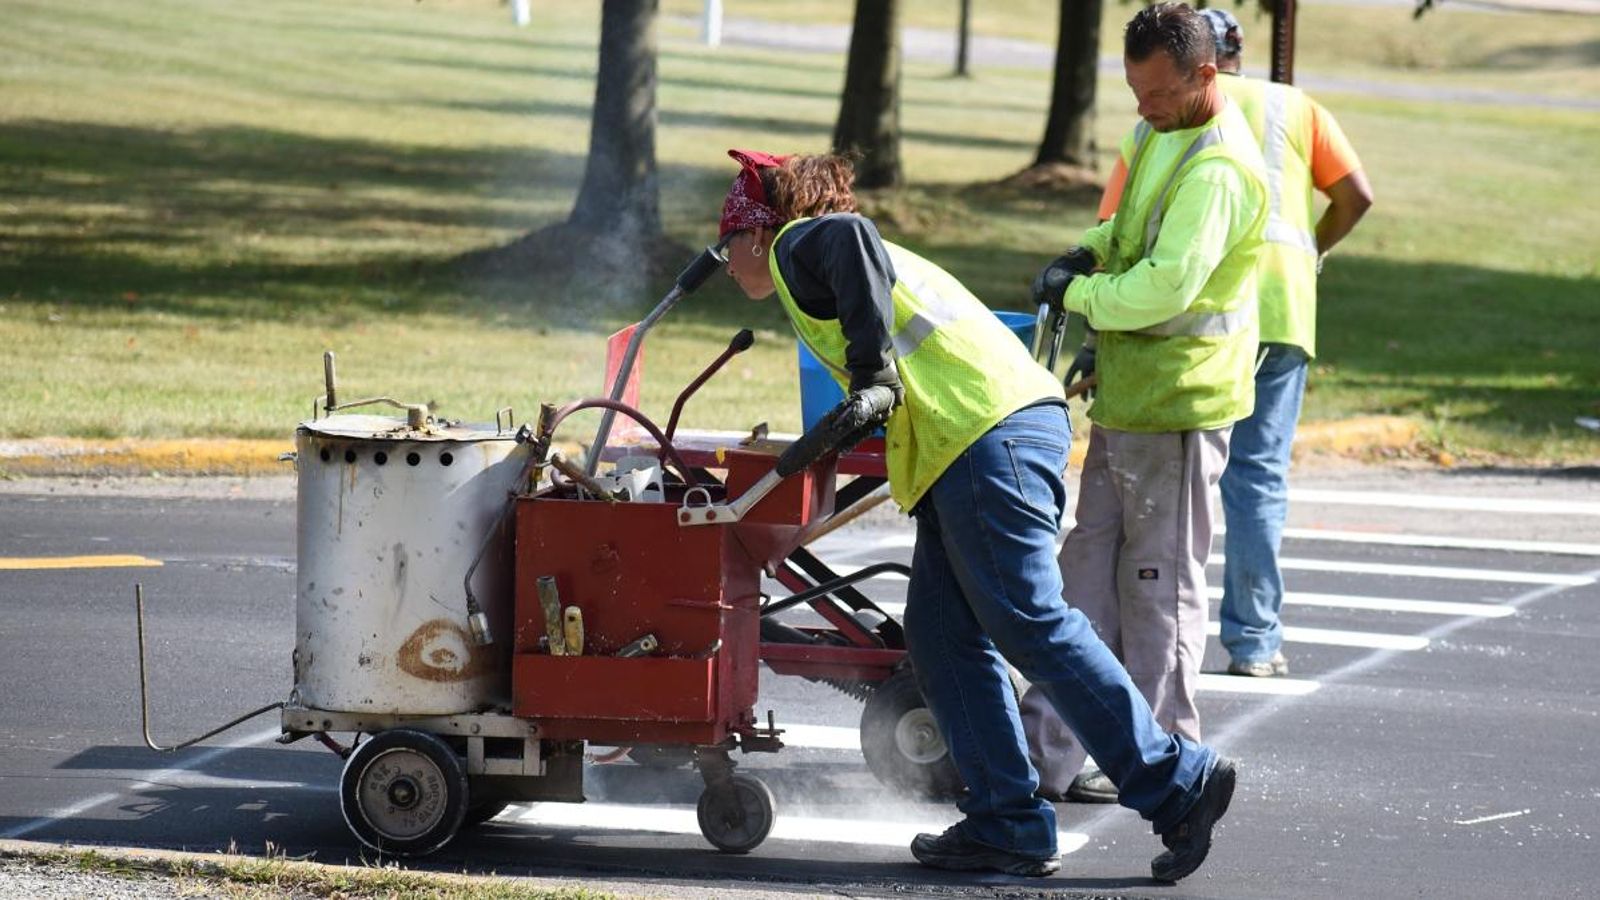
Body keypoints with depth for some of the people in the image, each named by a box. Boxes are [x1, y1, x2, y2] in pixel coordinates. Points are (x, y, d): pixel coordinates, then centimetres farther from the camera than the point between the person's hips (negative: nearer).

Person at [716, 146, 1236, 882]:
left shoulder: (797, 246, 5)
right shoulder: (827, 254, 31)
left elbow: (849, 238, -20)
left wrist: (870, 371, -21)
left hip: (988, 429, -10)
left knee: (1030, 623, -10)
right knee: (943, 637, 7)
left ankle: (1178, 781, -11)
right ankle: (1007, 826, 3)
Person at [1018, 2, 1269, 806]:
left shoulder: (1217, 169, -20)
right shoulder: (1159, 138, 12)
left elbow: (1169, 283, -28)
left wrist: (1080, 293, -14)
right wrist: (1091, 251, 9)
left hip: (1177, 407, -10)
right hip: (1126, 398, 10)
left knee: (1159, 586, 0)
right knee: (1089, 574, 8)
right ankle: (1049, 754, 10)